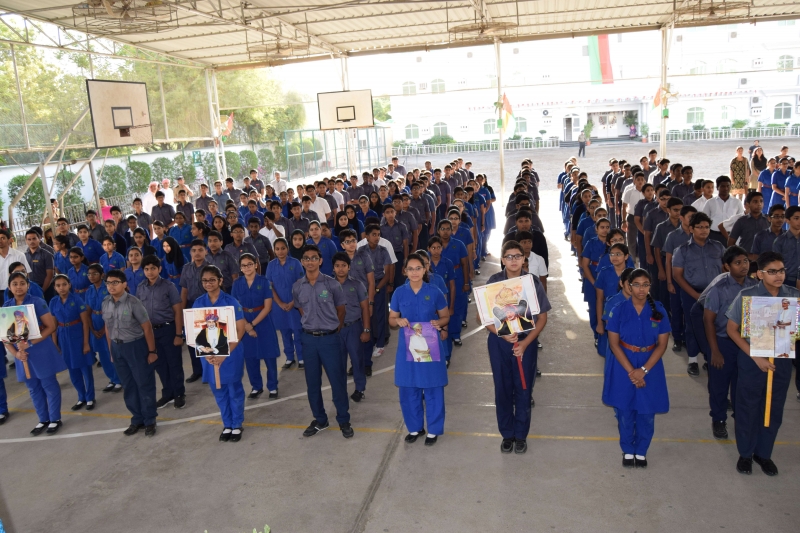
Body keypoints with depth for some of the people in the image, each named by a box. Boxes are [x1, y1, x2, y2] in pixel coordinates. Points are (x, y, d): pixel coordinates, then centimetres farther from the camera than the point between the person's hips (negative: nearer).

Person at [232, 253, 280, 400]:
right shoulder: (237, 283, -1)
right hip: (245, 325, 2)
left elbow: (267, 307, -10)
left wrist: (253, 324, -15)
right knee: (250, 357, 9)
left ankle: (273, 387, 18)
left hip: (264, 323, -2)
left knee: (269, 356, 3)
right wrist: (247, 326, -13)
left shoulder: (264, 281, -8)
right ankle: (256, 387, 25)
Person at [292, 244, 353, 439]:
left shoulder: (332, 284, -8)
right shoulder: (297, 287, 1)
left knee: (338, 381, 3)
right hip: (309, 339, 3)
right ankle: (320, 420, 28)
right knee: (312, 382, 11)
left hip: (330, 338, -3)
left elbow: (341, 310, 5)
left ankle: (344, 421, 19)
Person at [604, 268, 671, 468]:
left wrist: (643, 370, -14)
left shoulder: (659, 310, -4)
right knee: (624, 412, 8)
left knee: (647, 413, 9)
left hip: (650, 367, 1)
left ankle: (641, 451, 30)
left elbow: (662, 344, -5)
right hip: (624, 366, -1)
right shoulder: (619, 310, -7)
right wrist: (630, 371, -15)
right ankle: (628, 451, 29)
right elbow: (613, 343, -8)